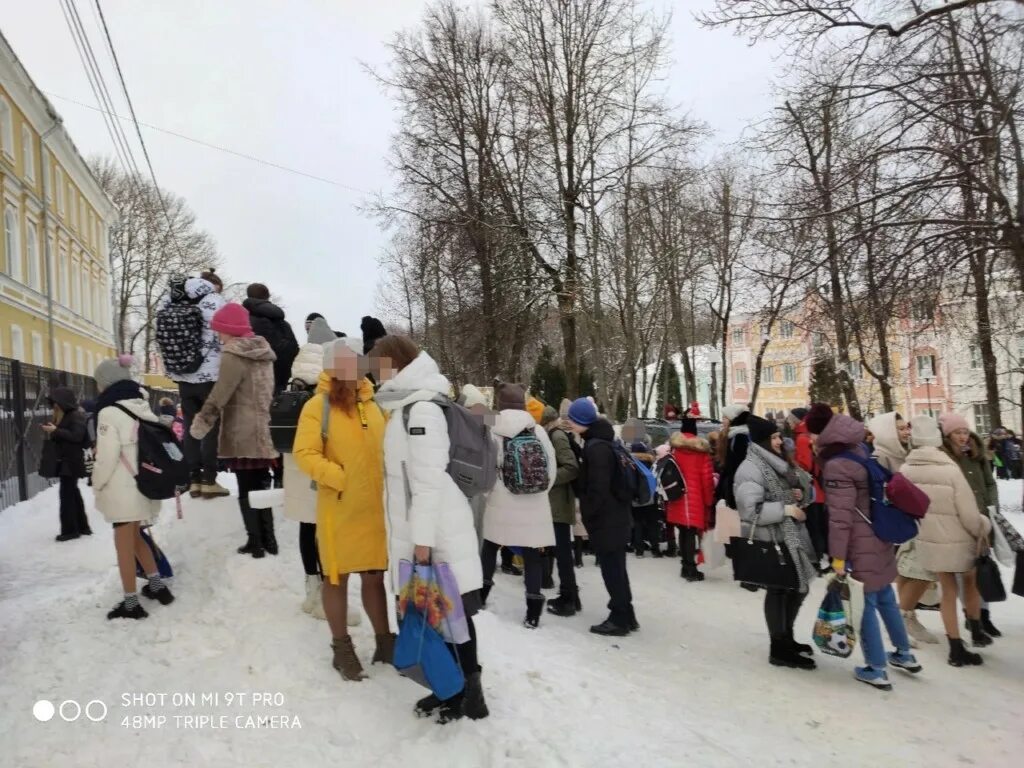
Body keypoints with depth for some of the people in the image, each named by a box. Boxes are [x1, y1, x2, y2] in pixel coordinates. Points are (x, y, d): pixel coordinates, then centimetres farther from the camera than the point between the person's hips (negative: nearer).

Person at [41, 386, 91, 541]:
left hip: (72, 461, -10)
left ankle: (70, 530, -1)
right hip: (64, 460, 10)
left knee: (67, 494, -7)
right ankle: (82, 526, 21)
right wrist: (51, 433, 1)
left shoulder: (77, 416, -13)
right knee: (73, 493, 13)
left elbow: (77, 436, -23)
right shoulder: (62, 416, 15)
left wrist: (56, 431, -21)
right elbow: (62, 436, 20)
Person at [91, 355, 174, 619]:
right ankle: (157, 586, 26)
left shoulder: (109, 411, -14)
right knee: (134, 537, 22)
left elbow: (108, 456, -17)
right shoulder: (143, 409, 8)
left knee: (124, 545, 3)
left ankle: (131, 603, 10)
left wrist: (97, 485, -3)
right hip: (143, 485, 8)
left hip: (123, 489, -8)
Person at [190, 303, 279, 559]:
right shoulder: (263, 351, 14)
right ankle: (268, 539, 18)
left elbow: (220, 394, -16)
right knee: (261, 486, 14)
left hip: (241, 434, -8)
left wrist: (202, 422, -12)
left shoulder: (234, 354, -11)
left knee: (246, 489, 0)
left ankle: (256, 542, 4)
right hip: (263, 431, 8)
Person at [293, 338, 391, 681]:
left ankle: (384, 642, 29)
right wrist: (340, 478, -21)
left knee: (374, 576, 14)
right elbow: (304, 454, -15)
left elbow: (386, 447, 16)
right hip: (339, 508, -4)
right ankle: (342, 648, 25)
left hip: (376, 507, 4)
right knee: (337, 577, 10)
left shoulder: (372, 404, 7)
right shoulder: (318, 405, -8)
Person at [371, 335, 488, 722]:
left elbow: (430, 480, -21)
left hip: (440, 534, -9)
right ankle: (453, 688, 26)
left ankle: (470, 695, 12)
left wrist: (423, 539, -20)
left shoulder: (422, 408, -16)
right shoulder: (406, 407, 15)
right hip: (421, 532, 9)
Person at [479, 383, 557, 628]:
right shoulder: (539, 430, -1)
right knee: (532, 556, 5)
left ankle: (481, 594, 33)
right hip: (535, 507, 1)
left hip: (502, 505, -1)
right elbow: (551, 469, 4)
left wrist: (488, 492, 13)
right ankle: (533, 612, 6)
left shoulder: (493, 431, -7)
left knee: (490, 547, 21)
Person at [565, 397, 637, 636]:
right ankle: (625, 615, 26)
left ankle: (619, 619, 9)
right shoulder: (600, 442, 12)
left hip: (606, 519, -10)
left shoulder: (596, 447, -20)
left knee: (611, 569, 0)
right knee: (616, 567, 16)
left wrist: (586, 512, -11)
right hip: (614, 516, 10)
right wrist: (587, 510, 17)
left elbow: (598, 488, -23)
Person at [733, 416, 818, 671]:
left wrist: (796, 496, 7)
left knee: (798, 586, 16)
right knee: (778, 589, 0)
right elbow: (749, 509, -26)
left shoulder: (775, 463, 13)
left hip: (789, 536, 10)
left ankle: (786, 638, 32)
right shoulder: (751, 469, -18)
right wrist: (785, 509, -20)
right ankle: (779, 649, 13)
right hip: (769, 541, -10)